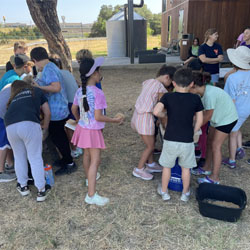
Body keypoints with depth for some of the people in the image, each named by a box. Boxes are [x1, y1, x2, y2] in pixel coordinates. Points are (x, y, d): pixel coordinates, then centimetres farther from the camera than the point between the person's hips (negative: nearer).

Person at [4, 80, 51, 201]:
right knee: (35, 158, 6)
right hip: (29, 124, -3)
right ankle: (41, 190, 11)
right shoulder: (36, 91, 25)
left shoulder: (13, 99, 33)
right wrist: (45, 126, 36)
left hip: (10, 126, 4)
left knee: (19, 157, 20)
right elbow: (47, 113, 20)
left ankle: (23, 186, 33)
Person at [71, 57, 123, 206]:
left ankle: (89, 178, 49)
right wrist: (115, 120, -12)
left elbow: (74, 109, 12)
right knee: (95, 160, -4)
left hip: (82, 128, 8)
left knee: (87, 154, 26)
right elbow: (98, 117, -24)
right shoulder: (98, 93, -23)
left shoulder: (80, 91, 1)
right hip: (93, 131, -8)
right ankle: (91, 195, -3)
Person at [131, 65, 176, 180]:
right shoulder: (161, 87, -12)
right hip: (145, 117, -8)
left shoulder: (148, 81, 11)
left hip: (137, 114, 9)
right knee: (150, 146, 8)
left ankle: (150, 164, 35)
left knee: (151, 141, 22)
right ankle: (139, 170, 18)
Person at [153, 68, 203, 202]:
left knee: (167, 166, 18)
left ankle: (164, 191, 33)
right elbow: (199, 121, -1)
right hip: (187, 141, 1)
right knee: (186, 168, 19)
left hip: (170, 140, -1)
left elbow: (156, 111, -22)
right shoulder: (195, 99, -4)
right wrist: (192, 133, 13)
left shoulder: (168, 97, -8)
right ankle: (185, 193, 35)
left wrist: (164, 114, -1)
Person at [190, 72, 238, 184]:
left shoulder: (210, 94, -32)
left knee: (216, 145, -6)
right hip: (218, 117, 9)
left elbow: (207, 116, -23)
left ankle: (214, 178, 4)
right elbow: (204, 111, 2)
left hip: (227, 118, -9)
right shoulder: (203, 91, -5)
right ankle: (207, 168, 29)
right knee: (209, 142, 13)